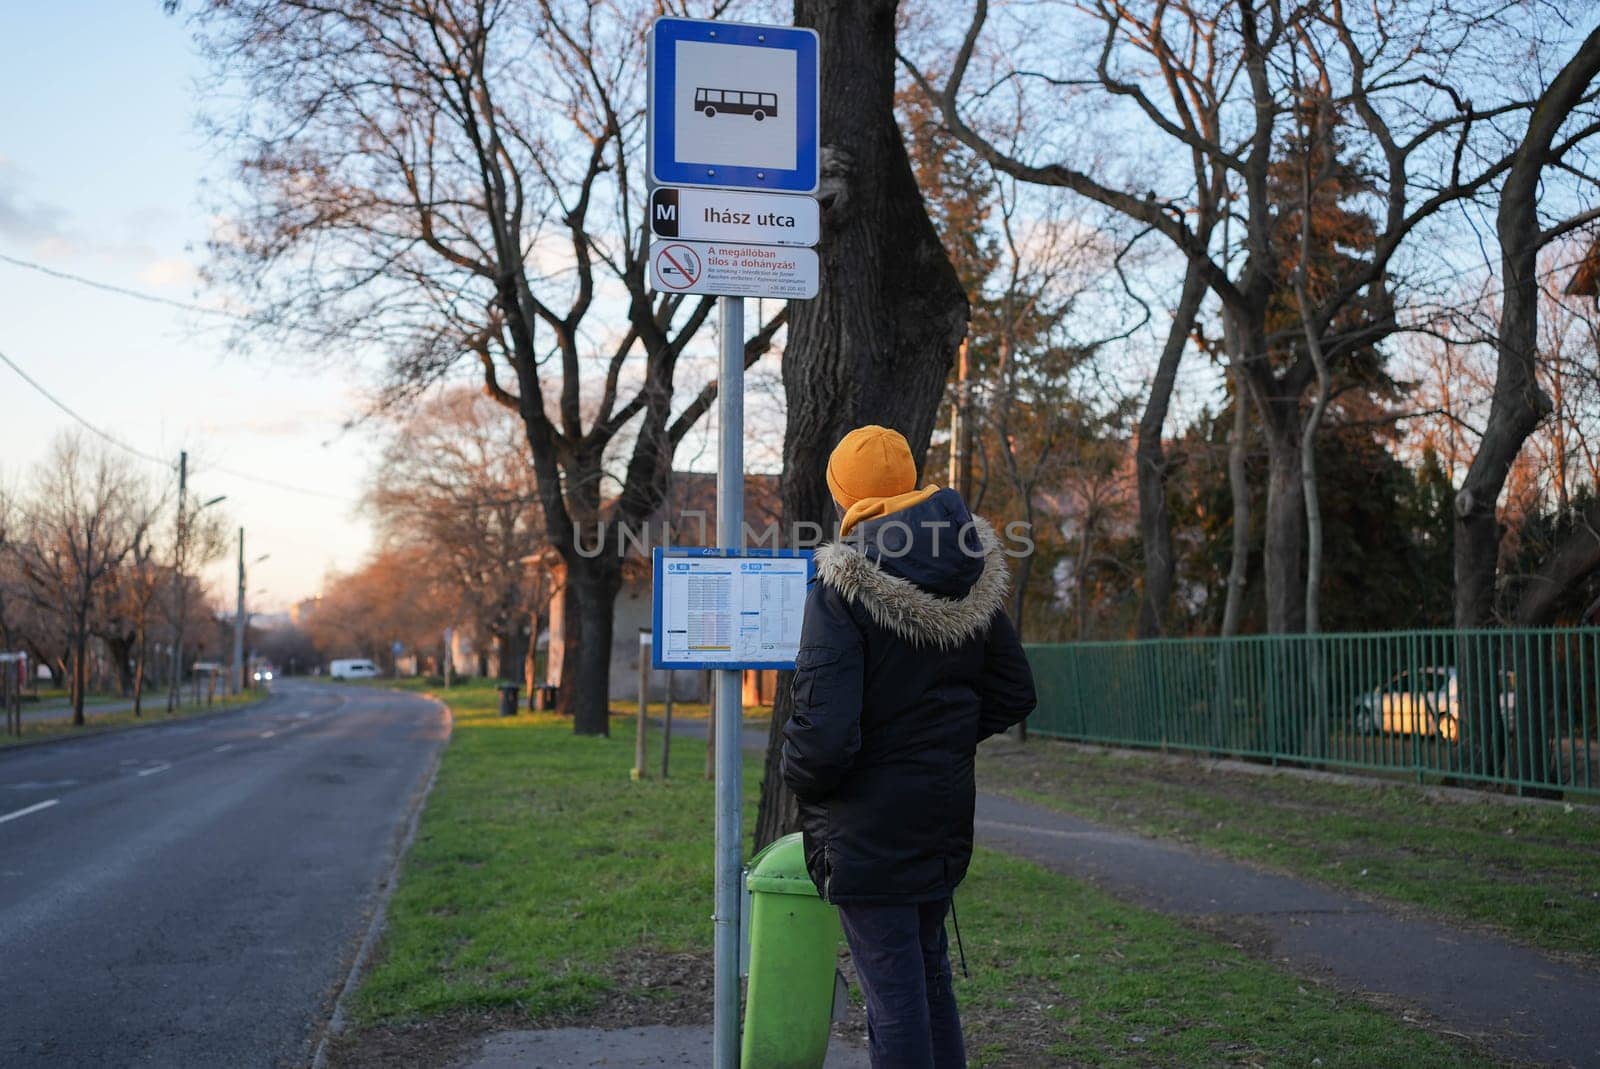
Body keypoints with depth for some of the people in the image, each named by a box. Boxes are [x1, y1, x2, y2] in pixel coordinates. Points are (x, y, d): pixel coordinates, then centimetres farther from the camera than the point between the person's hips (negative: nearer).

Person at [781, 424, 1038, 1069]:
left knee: (892, 989, 2)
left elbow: (825, 731, -24)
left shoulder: (842, 585, -19)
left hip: (867, 823, -7)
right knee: (929, 971, 22)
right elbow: (1014, 696, 9)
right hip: (946, 814, 7)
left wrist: (798, 776, -3)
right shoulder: (974, 574, 2)